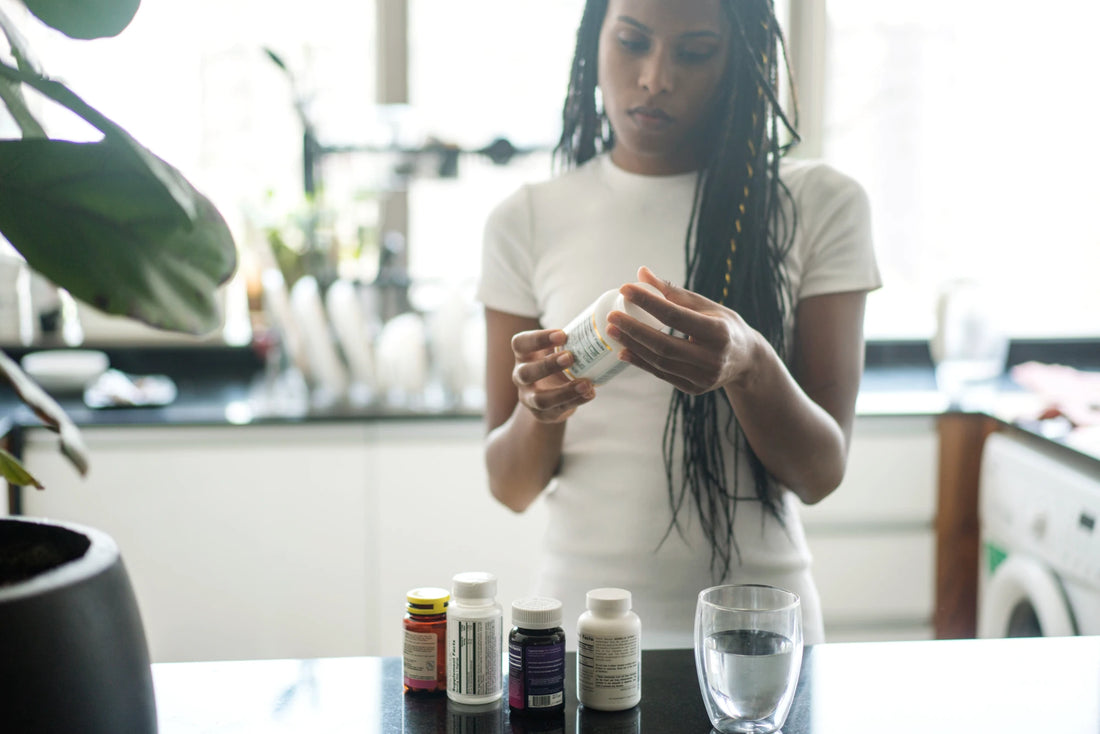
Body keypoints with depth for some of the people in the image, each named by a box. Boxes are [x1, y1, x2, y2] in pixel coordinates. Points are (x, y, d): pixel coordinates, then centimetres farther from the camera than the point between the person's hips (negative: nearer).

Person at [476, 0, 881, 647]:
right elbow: (510, 487, 1)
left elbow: (821, 473, -9)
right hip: (578, 614, 1)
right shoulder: (527, 222, 0)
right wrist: (538, 411, -21)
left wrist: (748, 366, -28)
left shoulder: (820, 206, -4)